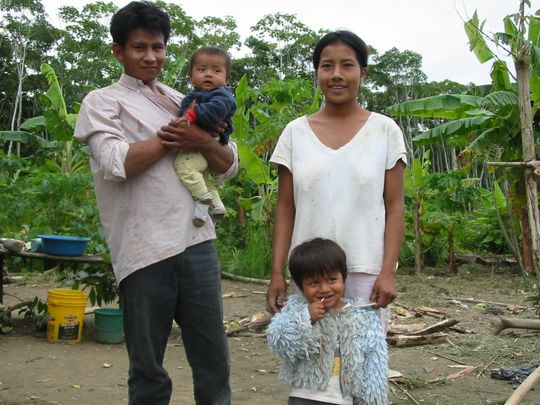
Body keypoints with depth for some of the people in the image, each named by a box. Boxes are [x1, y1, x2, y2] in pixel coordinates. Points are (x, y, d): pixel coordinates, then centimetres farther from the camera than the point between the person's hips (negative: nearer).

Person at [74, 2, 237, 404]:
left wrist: (204, 141, -6)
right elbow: (115, 163, -11)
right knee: (148, 369, 8)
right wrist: (174, 138, -4)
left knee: (214, 362, 7)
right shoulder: (102, 101, 6)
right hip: (144, 249, -4)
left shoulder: (182, 102, 19)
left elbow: (230, 166, 14)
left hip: (196, 241, 4)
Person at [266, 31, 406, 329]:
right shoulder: (295, 132, 5)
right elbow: (285, 208, 6)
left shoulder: (385, 130, 1)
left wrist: (388, 272, -8)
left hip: (366, 272, -1)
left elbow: (395, 206, 0)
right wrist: (277, 272, 0)